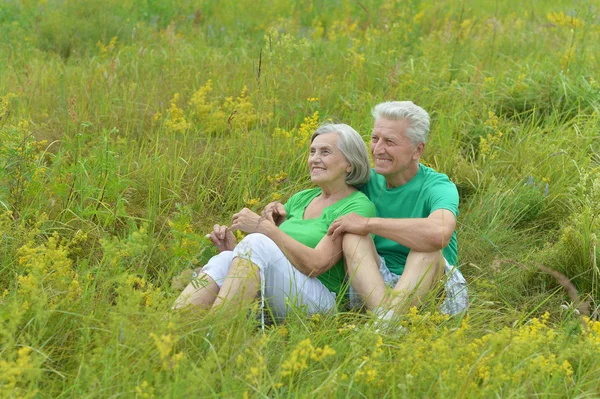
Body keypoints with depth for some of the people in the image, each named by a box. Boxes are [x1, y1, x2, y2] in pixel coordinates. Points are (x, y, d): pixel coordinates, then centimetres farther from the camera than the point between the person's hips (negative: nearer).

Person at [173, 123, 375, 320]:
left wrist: (265, 228, -18)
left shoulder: (358, 207, -1)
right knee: (225, 260, -25)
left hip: (317, 299, -6)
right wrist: (234, 249, -4)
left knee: (257, 243, -30)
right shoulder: (301, 199, 21)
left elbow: (316, 264, -14)